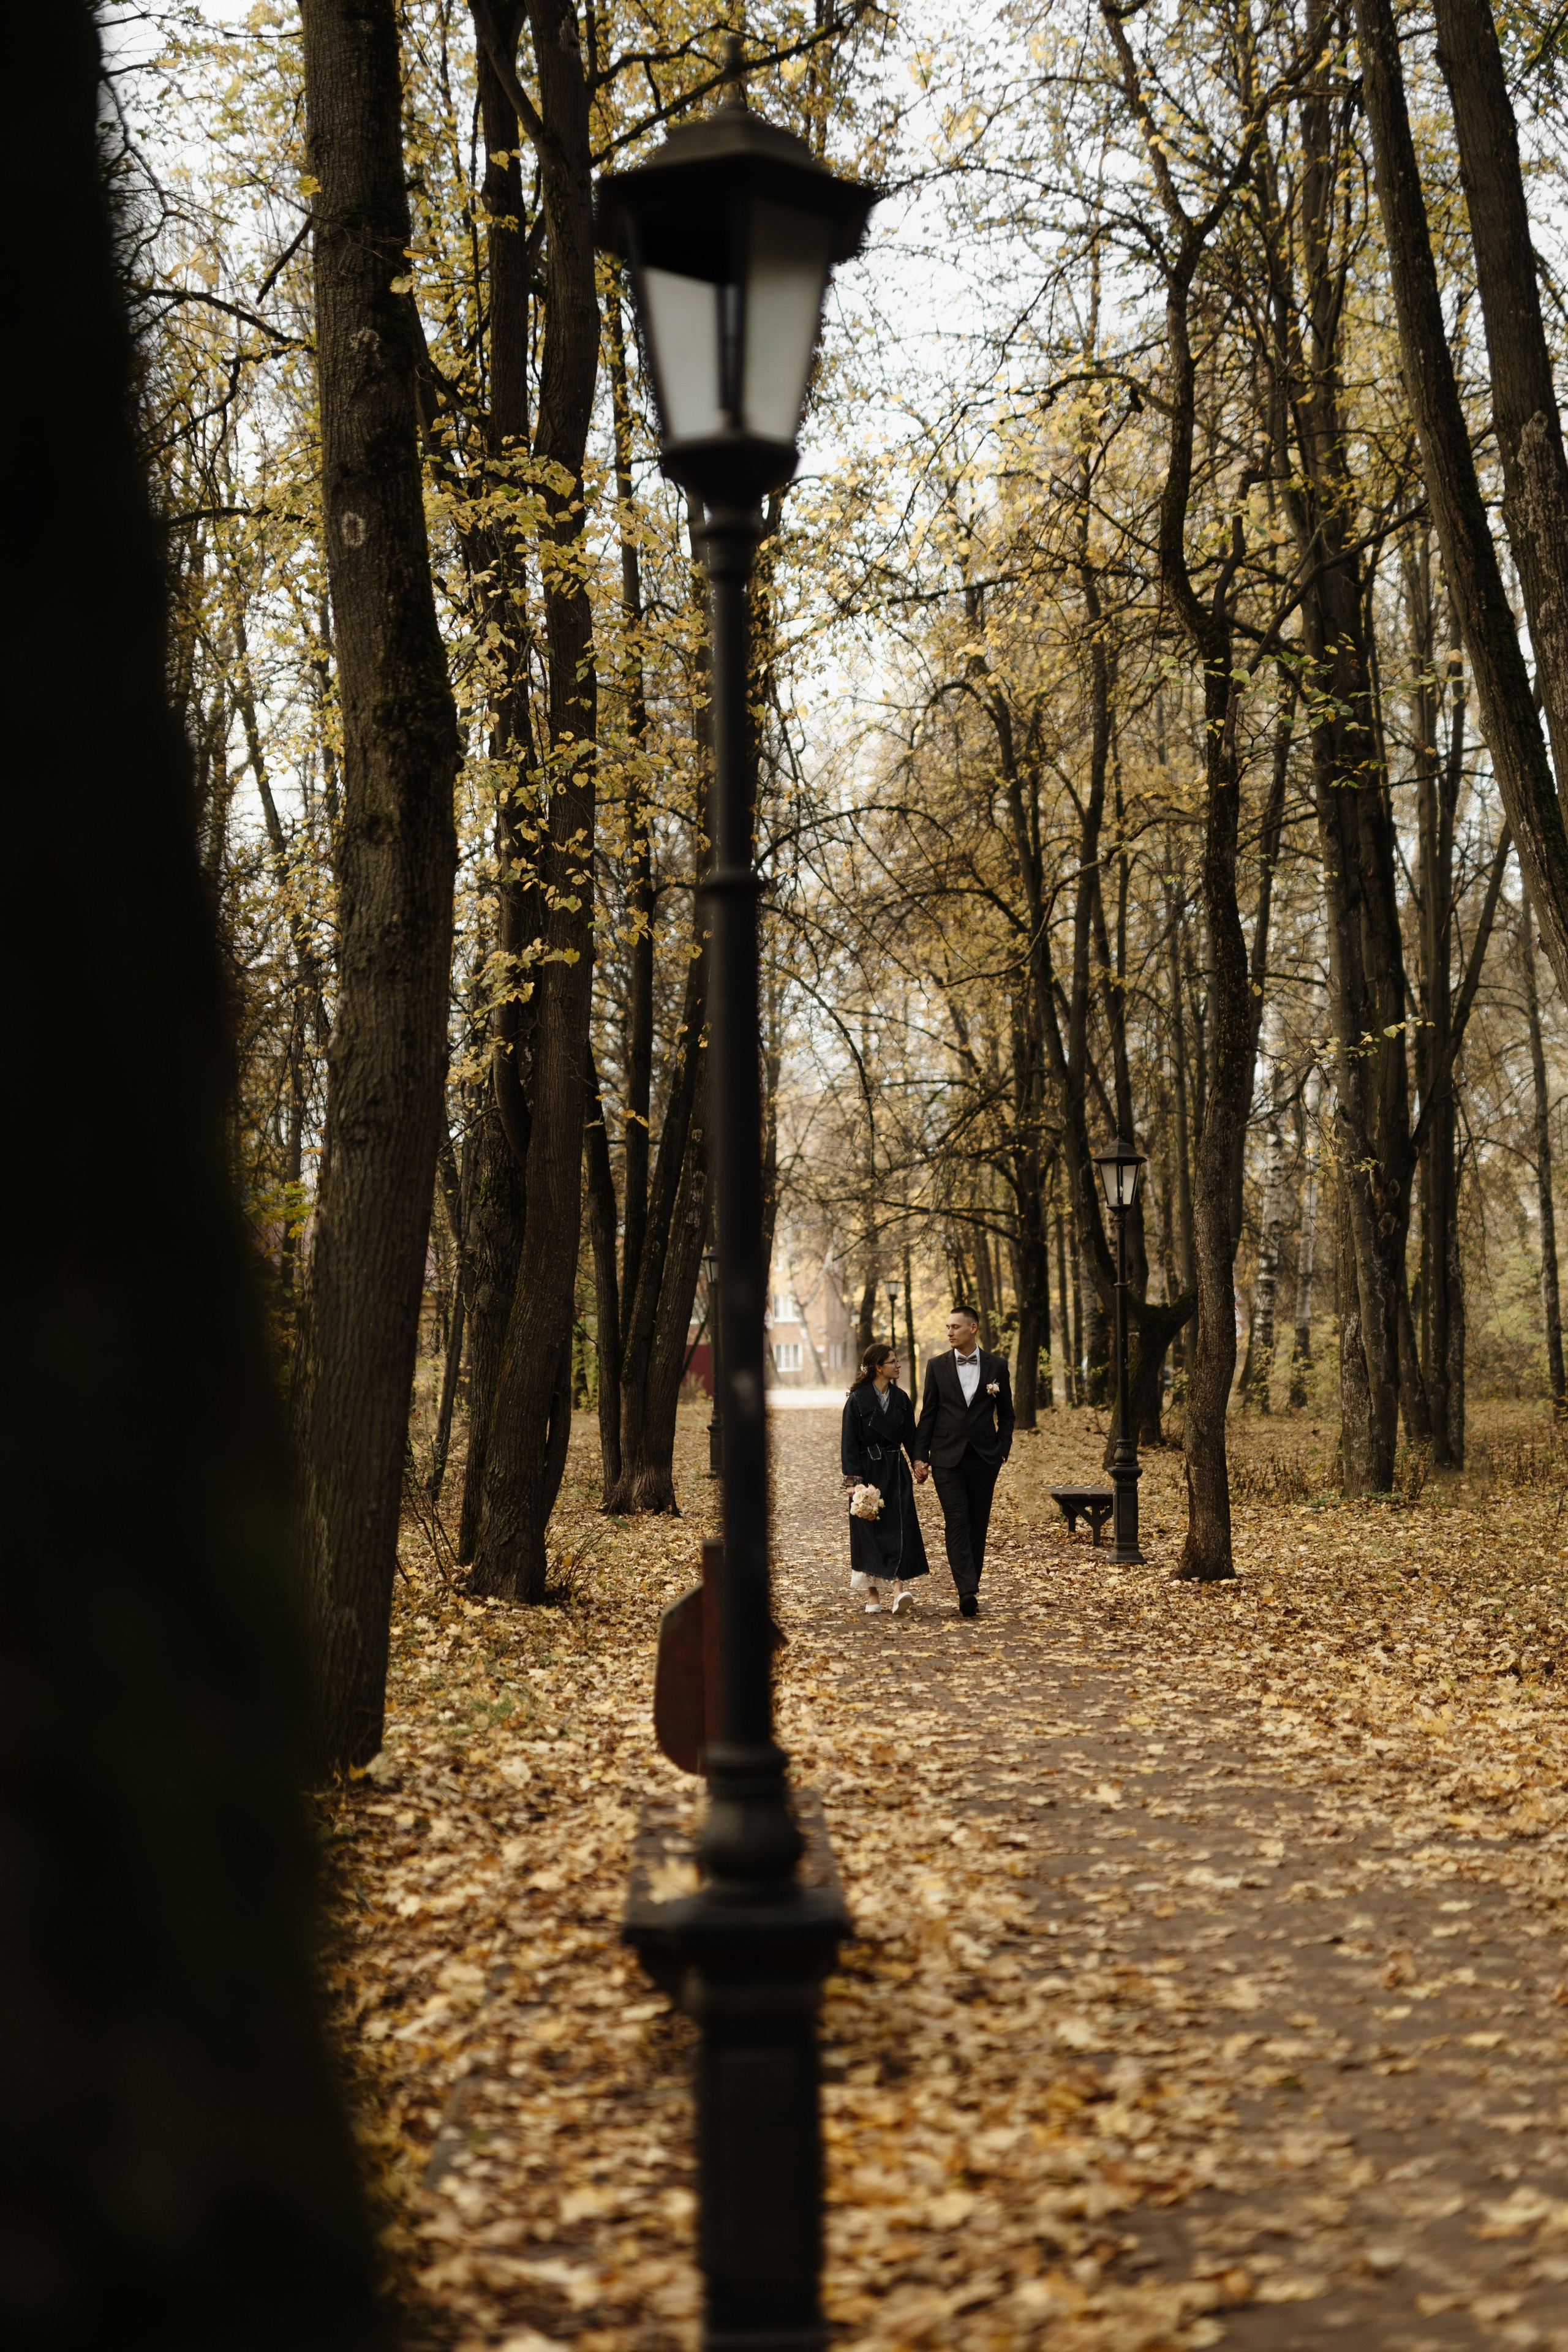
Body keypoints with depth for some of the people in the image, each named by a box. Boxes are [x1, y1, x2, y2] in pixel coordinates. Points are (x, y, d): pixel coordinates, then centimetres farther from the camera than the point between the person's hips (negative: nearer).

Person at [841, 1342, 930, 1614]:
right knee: (869, 1531, 0)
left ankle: (898, 1590, -17)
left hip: (896, 1473, 4)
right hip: (867, 1471, -4)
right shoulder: (857, 1400, -6)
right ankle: (873, 1596, 9)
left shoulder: (901, 1398, 8)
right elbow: (850, 1443, -7)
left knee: (901, 1528, -9)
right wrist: (853, 1480, -14)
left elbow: (910, 1436, 11)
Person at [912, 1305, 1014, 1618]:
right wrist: (920, 1457, 0)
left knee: (978, 1526, 5)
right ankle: (967, 1591, -19)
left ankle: (970, 1588, 14)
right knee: (957, 1523, -12)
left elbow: (1006, 1414, 10)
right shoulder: (937, 1366, 4)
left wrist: (1003, 1451, 0)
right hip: (947, 1457, -1)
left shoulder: (997, 1366, 4)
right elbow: (928, 1414, 5)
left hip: (983, 1458, 1)